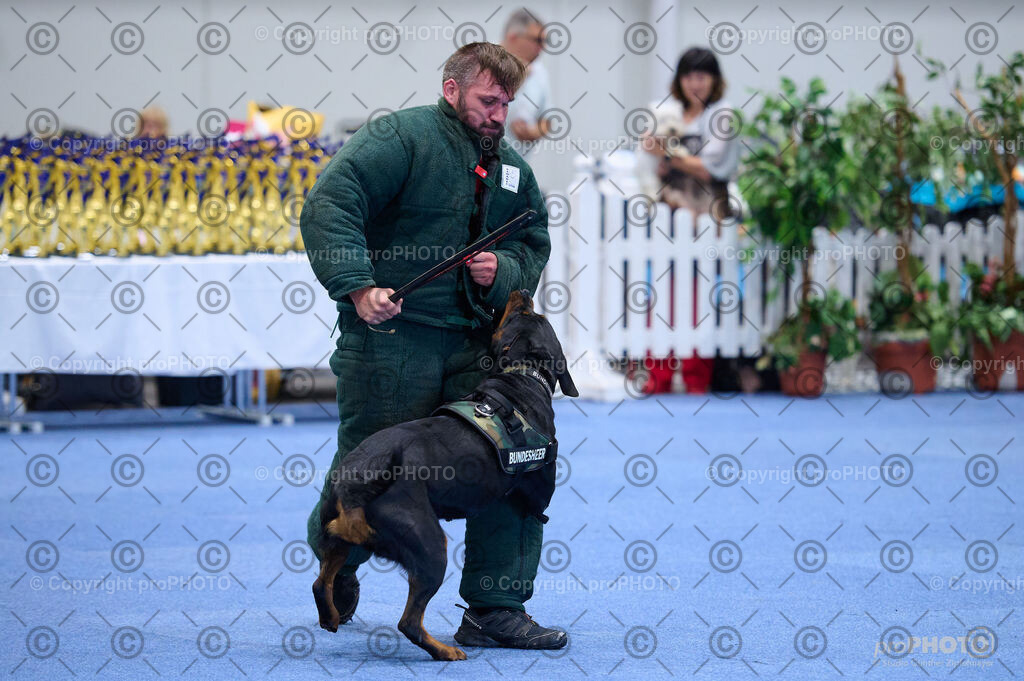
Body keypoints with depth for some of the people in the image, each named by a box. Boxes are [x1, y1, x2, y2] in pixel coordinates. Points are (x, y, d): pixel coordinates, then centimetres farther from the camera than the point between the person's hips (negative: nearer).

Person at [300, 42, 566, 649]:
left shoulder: (512, 167, 15)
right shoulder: (401, 137, -8)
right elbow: (328, 208, -18)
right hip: (391, 333, -6)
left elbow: (534, 246, 22)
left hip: (476, 341, 6)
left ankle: (497, 609, 3)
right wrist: (359, 286, -28)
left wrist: (503, 270, -2)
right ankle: (336, 564, 34)